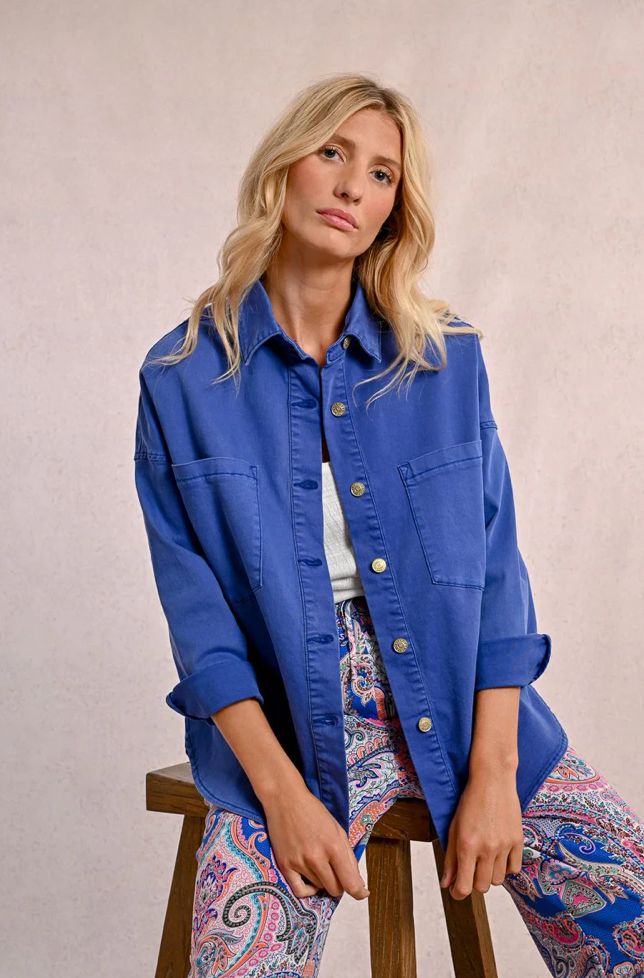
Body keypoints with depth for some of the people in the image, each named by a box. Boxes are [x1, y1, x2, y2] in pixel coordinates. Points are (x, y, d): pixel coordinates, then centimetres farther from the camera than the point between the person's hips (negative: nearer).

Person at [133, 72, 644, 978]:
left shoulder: (448, 353, 3)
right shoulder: (183, 377, 0)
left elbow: (496, 564, 1)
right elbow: (197, 606, -3)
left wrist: (492, 770, -9)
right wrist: (283, 790, -14)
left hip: (465, 702, 2)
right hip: (285, 722, -1)